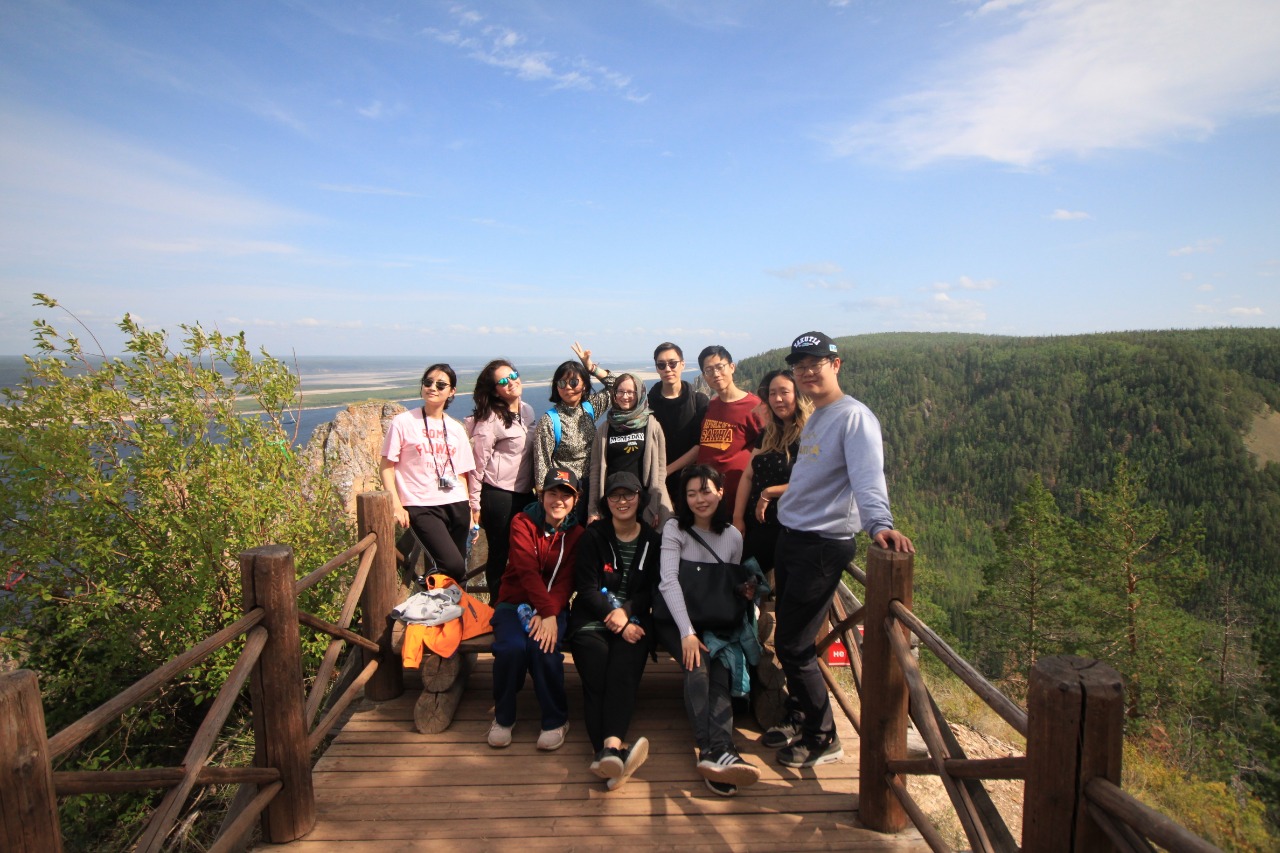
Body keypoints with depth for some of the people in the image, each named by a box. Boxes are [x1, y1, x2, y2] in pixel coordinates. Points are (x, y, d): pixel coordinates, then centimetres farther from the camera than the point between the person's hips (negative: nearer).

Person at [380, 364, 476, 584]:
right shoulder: (403, 422, 0)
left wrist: (469, 510, 11)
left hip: (456, 505, 5)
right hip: (422, 507, -4)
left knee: (459, 571, 2)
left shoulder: (456, 429, 12)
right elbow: (387, 467, 0)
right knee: (454, 566, -19)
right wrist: (397, 506, -9)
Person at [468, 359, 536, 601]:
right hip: (499, 495, -6)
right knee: (499, 554, 5)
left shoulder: (527, 410, 8)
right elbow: (478, 463, -10)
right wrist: (474, 504, -8)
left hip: (525, 492, 6)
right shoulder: (490, 419, -13)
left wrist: (537, 486, 16)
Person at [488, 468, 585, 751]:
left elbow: (565, 581, -7)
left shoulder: (576, 533, 1)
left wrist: (548, 614, -25)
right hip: (515, 602, 0)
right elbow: (527, 571, -17)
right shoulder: (523, 523, -5)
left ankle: (556, 720, -5)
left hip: (553, 607, 1)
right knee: (512, 647, -29)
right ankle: (503, 717, -1)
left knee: (543, 647, -29)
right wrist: (548, 612, -29)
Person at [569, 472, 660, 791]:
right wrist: (614, 619, -11)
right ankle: (614, 751, -40)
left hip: (634, 619, 1)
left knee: (622, 674, -28)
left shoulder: (653, 540, 12)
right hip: (592, 619, 0)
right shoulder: (593, 535, 8)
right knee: (597, 679, -27)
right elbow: (586, 587, 1)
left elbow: (652, 591, 10)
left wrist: (626, 612, -9)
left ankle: (609, 749, -42)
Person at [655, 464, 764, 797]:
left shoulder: (733, 536, 10)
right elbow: (669, 582, -15)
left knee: (720, 669, -27)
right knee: (697, 665, -32)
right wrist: (687, 633, -26)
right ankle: (718, 750, -42)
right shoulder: (674, 529, -4)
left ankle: (714, 754, -39)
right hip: (675, 619, -3)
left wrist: (744, 592, -7)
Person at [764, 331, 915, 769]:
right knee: (788, 640, 16)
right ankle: (798, 719, 35)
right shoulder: (813, 418, 14)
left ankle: (823, 738, 16)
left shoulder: (854, 416, -14)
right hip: (790, 537, 9)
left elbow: (867, 478, -28)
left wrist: (880, 523, -43)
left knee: (793, 645, -3)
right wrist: (773, 492, 29)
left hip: (824, 545, -9)